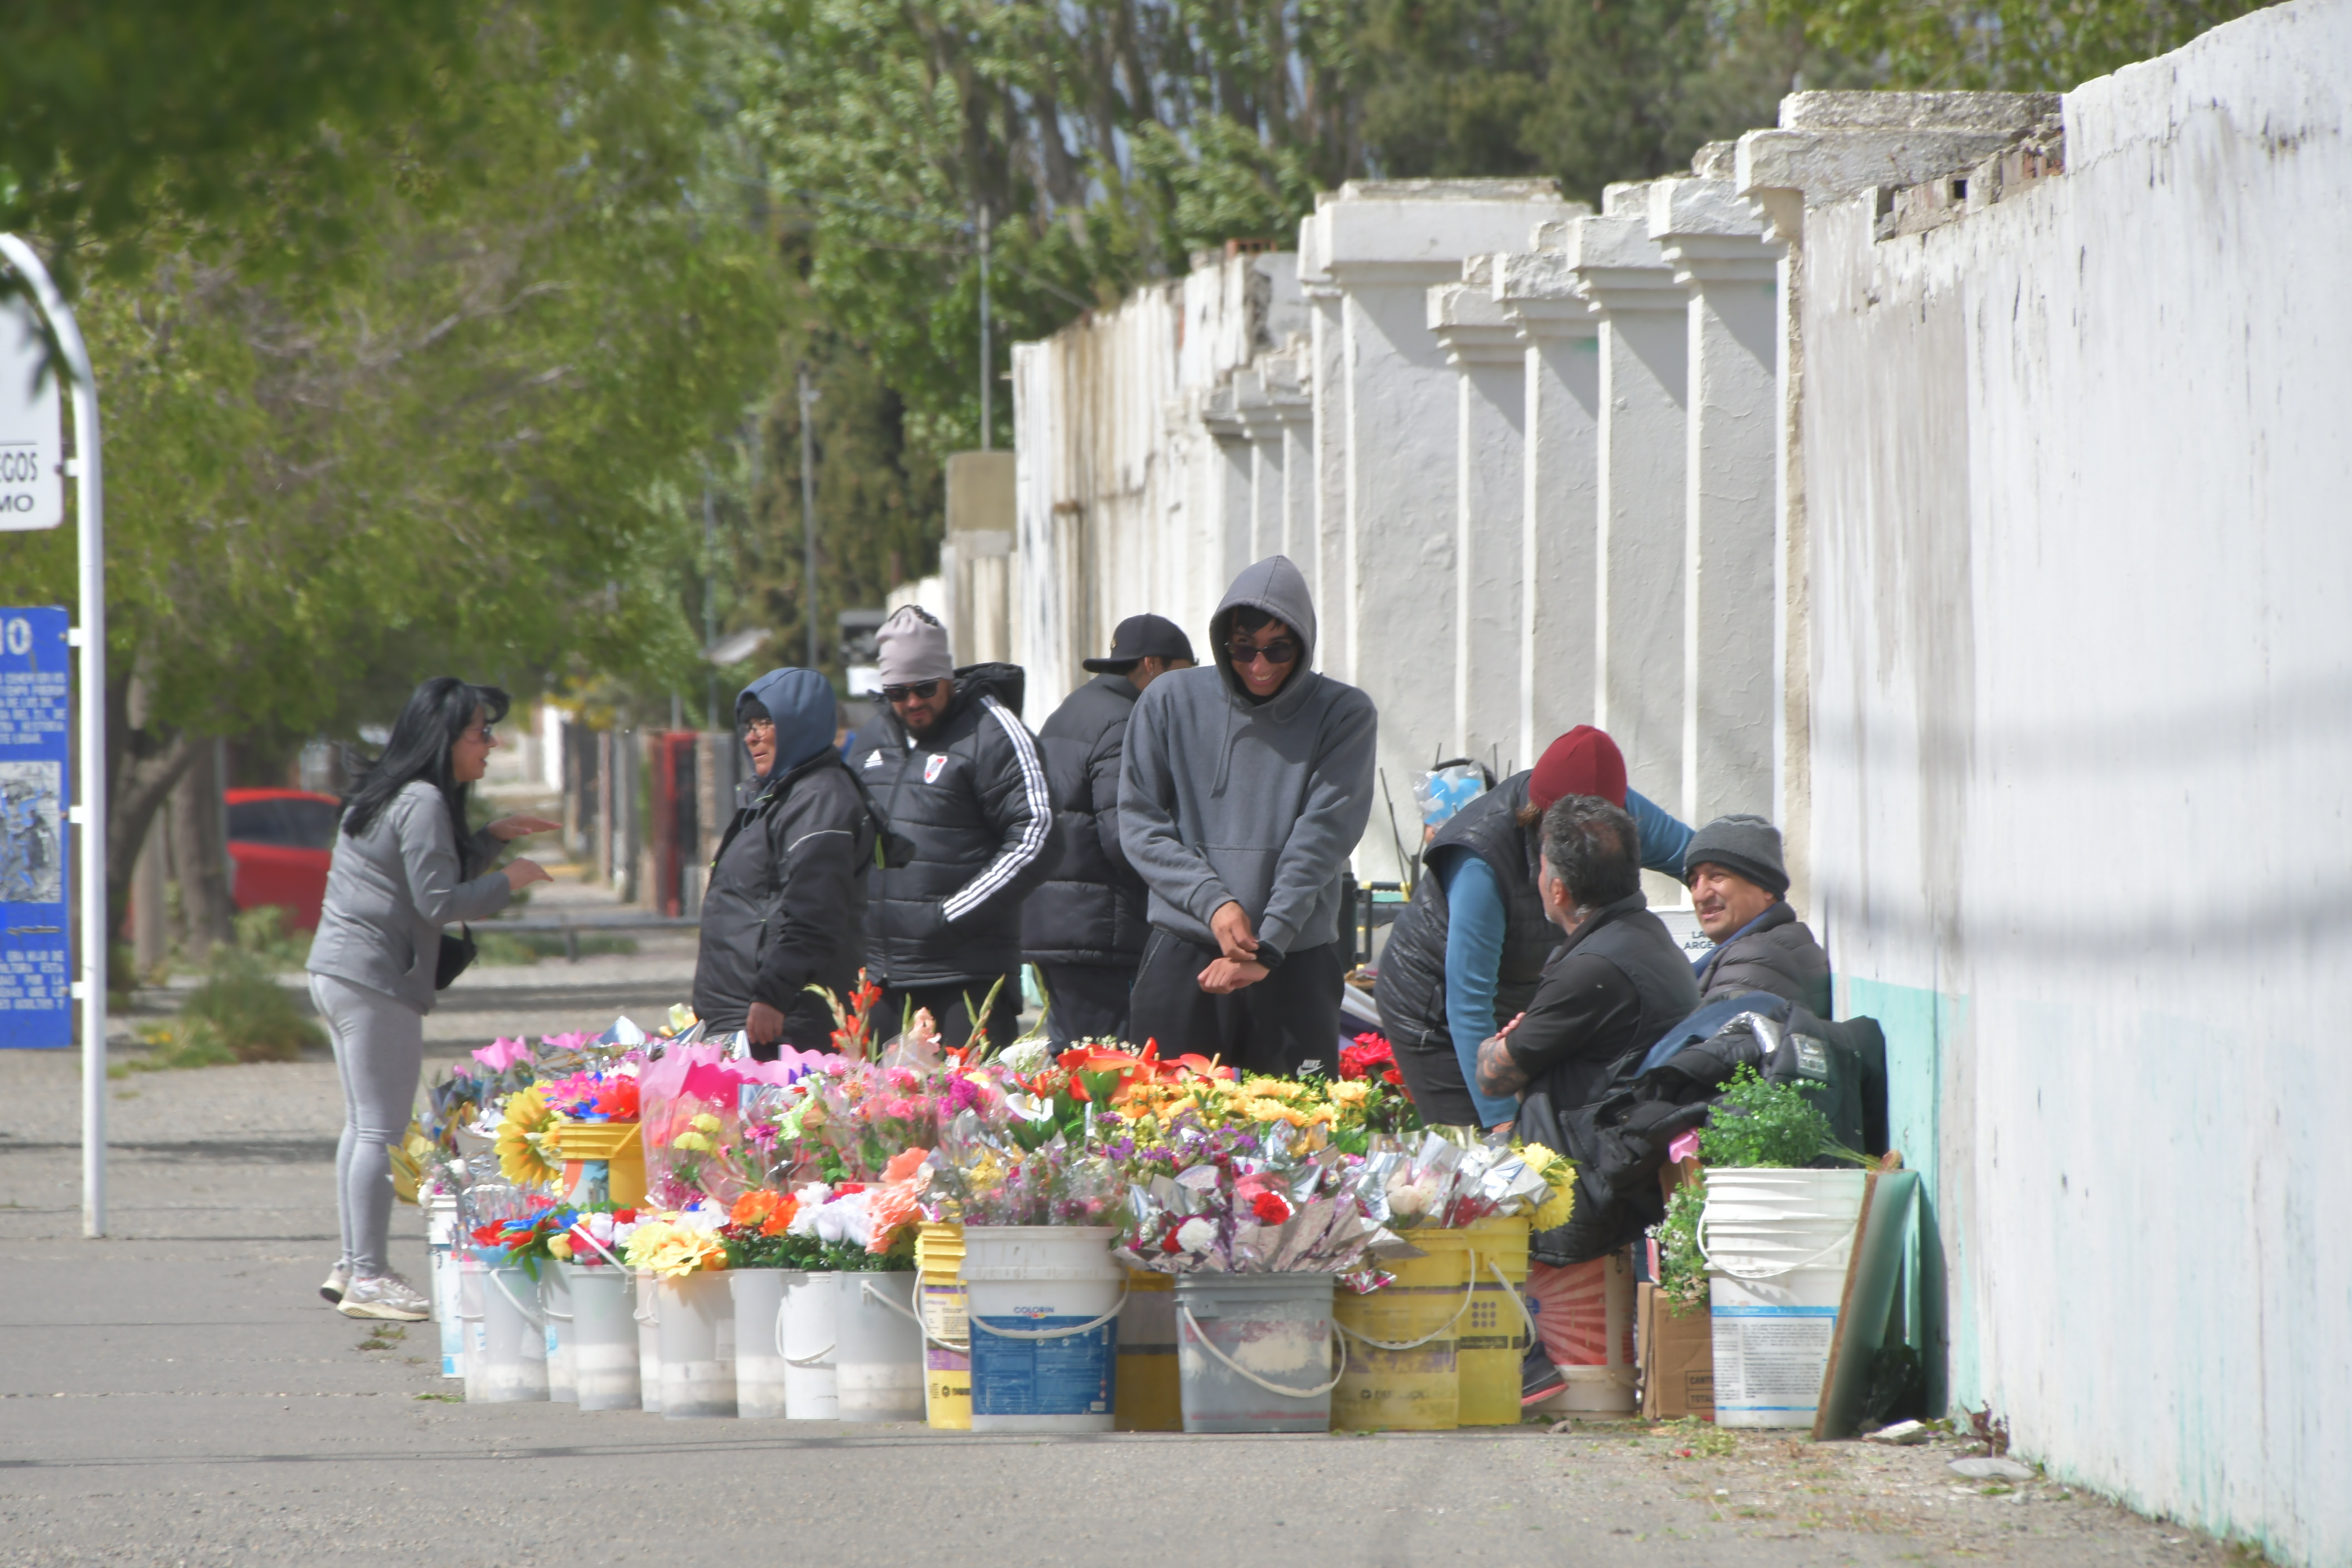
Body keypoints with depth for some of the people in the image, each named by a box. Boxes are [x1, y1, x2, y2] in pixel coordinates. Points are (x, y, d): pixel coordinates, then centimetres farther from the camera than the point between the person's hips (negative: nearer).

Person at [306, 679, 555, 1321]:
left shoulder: (384, 794, 17)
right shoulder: (422, 803, -14)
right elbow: (438, 900, -18)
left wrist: (492, 838, 19)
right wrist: (508, 882, -6)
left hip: (337, 972, 10)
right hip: (375, 980, -10)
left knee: (365, 1124, 15)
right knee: (381, 1130, -8)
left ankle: (353, 1268, 18)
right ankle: (368, 1277, -9)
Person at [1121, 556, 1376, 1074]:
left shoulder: (1343, 716, 1)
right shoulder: (1170, 702, 5)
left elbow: (1322, 838, -6)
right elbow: (1140, 823, 3)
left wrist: (1268, 945, -14)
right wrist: (1212, 902, -11)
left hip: (1297, 967, -1)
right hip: (1181, 958, 1)